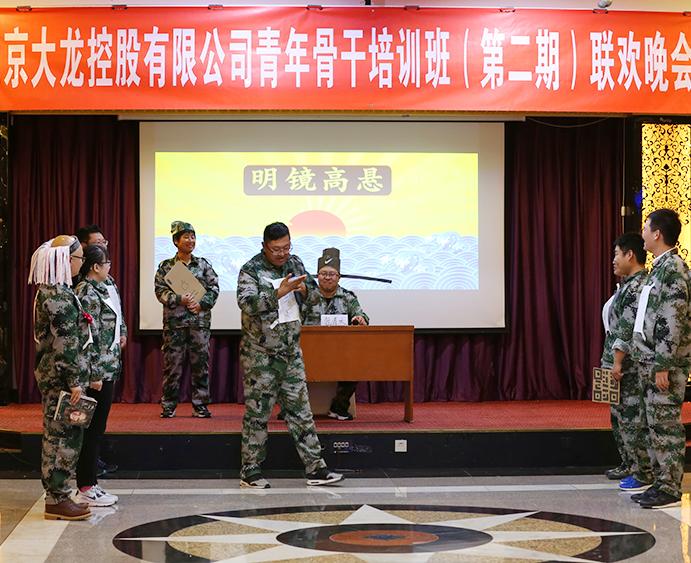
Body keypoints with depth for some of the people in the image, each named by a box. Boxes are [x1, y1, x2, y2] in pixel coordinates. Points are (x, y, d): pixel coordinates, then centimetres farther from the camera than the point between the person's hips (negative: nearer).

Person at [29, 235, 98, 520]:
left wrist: (87, 376, 22)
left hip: (53, 375, 10)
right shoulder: (58, 296, -18)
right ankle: (56, 500, 3)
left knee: (60, 436, 14)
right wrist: (75, 381, -19)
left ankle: (58, 496, 21)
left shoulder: (52, 292, 15)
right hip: (60, 377, -10)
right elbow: (65, 342, -21)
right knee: (62, 436, -4)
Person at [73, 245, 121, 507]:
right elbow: (89, 337, -20)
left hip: (107, 369, 10)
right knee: (94, 429, -4)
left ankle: (89, 484, 20)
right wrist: (95, 374, -21)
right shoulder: (88, 294, -17)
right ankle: (86, 488, 3)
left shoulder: (100, 288, 13)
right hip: (99, 371, -10)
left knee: (96, 428, 13)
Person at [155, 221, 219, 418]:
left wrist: (202, 303, -9)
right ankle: (169, 405, 8)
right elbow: (161, 291, -2)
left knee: (200, 362, 2)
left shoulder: (203, 264, 11)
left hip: (200, 319, 2)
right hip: (174, 321, -2)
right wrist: (179, 299, -17)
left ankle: (200, 405, 9)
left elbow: (214, 288, 7)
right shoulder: (166, 266, 5)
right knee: (172, 363, -1)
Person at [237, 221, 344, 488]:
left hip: (291, 351, 6)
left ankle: (315, 468, 9)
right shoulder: (251, 270, -9)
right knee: (257, 412, 0)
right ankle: (250, 471, 10)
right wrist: (280, 292, -28)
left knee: (300, 409, 7)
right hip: (260, 354, -6)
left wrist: (304, 290, -6)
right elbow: (247, 303, -24)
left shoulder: (295, 263, 9)